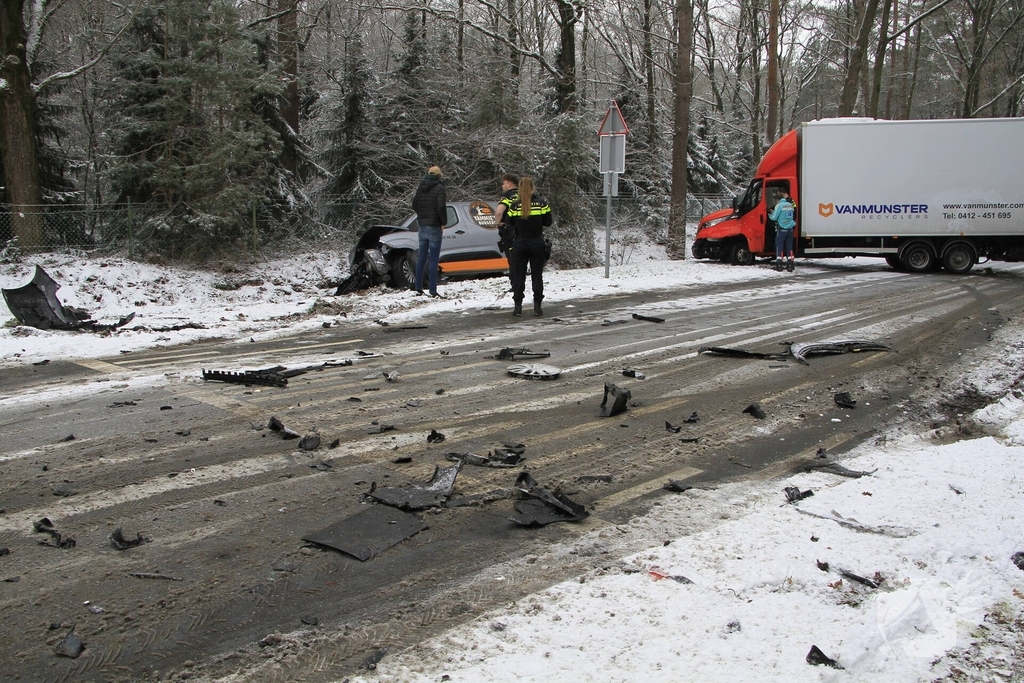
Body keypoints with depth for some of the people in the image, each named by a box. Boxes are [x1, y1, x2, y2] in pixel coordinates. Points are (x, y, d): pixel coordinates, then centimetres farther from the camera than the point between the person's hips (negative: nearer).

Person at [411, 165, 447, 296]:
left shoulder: (421, 188, 9)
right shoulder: (439, 188, -11)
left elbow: (414, 205, 12)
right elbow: (441, 207, -20)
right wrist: (443, 223, -8)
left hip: (422, 226, 6)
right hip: (434, 227, -6)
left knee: (422, 258, 13)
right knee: (433, 260, -4)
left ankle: (418, 288, 16)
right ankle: (432, 290, -4)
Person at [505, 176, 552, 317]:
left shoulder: (515, 204, -6)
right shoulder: (541, 202, -4)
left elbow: (510, 223, 1)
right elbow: (548, 222, 0)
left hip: (520, 244, 0)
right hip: (537, 243, 1)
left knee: (518, 275, 7)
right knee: (537, 275, 7)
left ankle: (518, 306, 5)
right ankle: (537, 306, 6)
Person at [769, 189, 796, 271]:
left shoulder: (779, 205, -10)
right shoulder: (790, 205, 10)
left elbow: (774, 217, -11)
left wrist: (769, 215, 13)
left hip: (782, 229, -6)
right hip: (790, 229, 6)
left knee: (779, 247, 1)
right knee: (789, 247, 9)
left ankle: (779, 265, -1)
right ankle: (790, 265, 8)